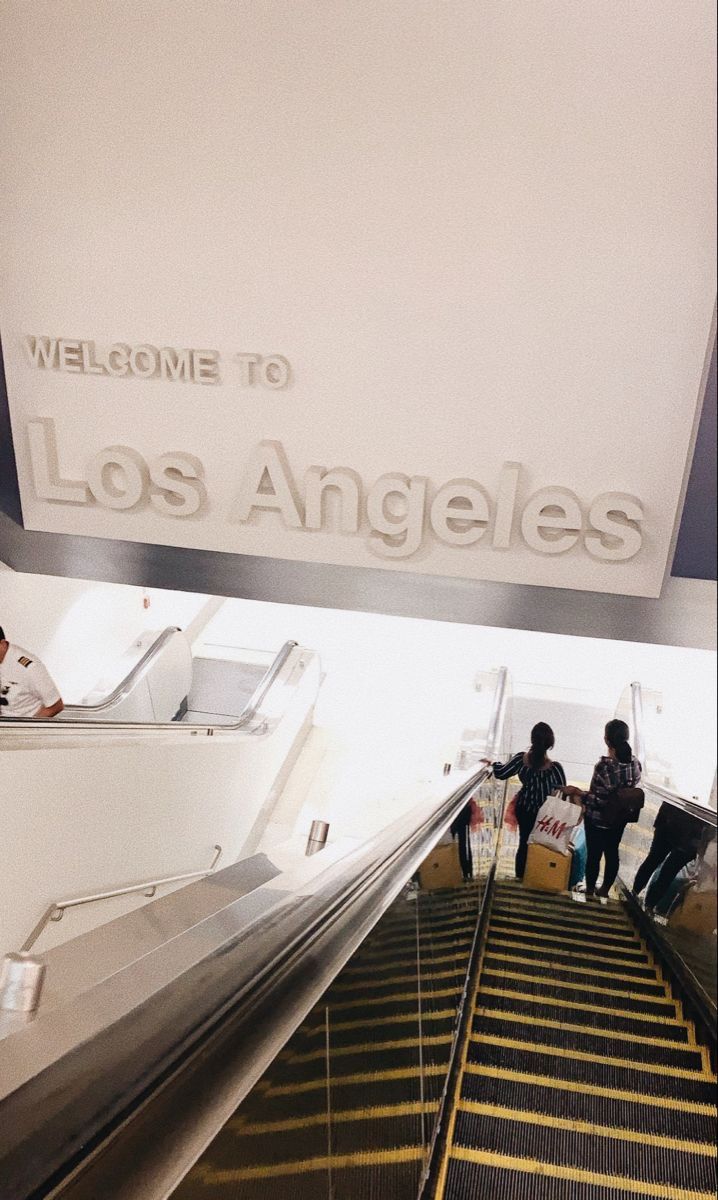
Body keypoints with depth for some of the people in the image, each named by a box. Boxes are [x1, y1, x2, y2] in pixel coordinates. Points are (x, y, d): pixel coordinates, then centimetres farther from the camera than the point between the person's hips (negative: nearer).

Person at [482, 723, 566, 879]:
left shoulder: (521, 758, -17)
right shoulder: (554, 768, -27)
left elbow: (501, 773, -3)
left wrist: (491, 763, 16)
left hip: (523, 809, 4)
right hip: (543, 813, -4)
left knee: (524, 843, 22)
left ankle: (520, 878, 36)